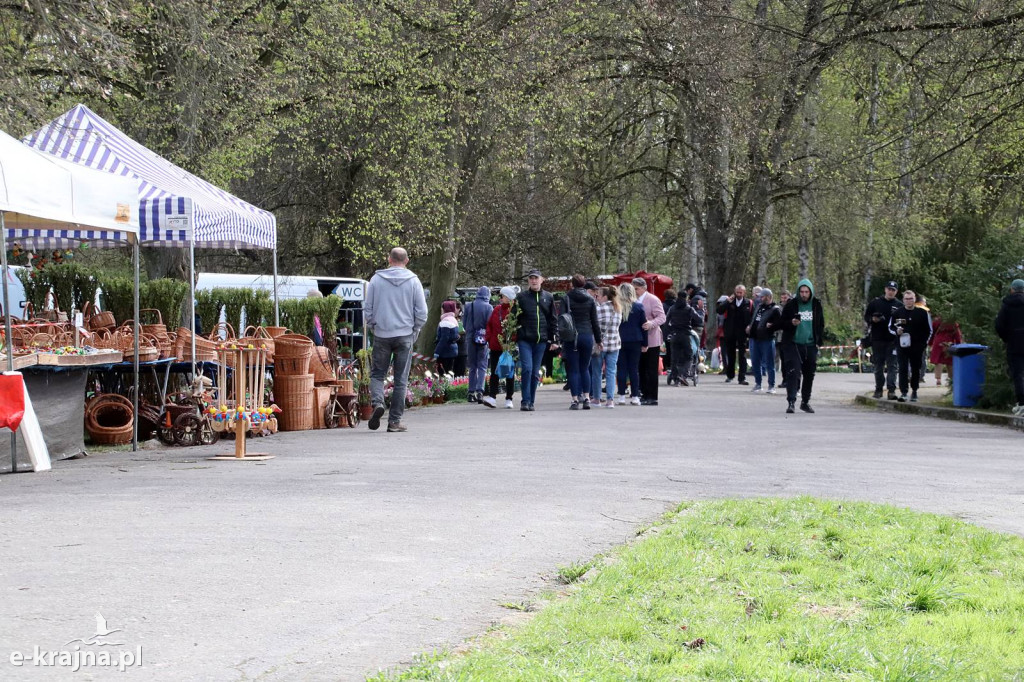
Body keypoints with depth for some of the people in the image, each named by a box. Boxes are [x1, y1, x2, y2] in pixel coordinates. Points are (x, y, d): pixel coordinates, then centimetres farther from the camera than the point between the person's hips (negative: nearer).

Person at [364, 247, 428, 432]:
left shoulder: (376, 279, 1)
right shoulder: (413, 281, 0)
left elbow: (367, 309, 4)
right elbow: (422, 312, 0)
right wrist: (414, 331, 14)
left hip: (381, 335, 0)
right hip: (405, 335, 0)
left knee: (377, 374, 11)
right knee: (401, 379, 5)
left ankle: (377, 402, -16)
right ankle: (395, 420, 5)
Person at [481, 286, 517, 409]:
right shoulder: (497, 309, 9)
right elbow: (489, 324, 15)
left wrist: (512, 341, -17)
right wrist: (489, 338, 4)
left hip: (510, 348, -4)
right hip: (495, 347, 4)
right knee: (494, 372, -2)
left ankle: (509, 399, 13)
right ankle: (492, 398, -7)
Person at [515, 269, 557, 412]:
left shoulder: (548, 298, 11)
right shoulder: (521, 297, 4)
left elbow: (552, 320, 15)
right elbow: (514, 318, 4)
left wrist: (553, 340, 9)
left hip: (541, 341, 3)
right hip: (524, 340, -3)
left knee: (535, 372, 6)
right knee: (527, 368, -14)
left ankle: (530, 402, 13)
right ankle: (525, 401, -9)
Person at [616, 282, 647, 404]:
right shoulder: (639, 307, 0)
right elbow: (644, 326, 3)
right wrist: (644, 343, 9)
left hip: (620, 341, -1)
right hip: (635, 341, 1)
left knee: (621, 368, 2)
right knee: (634, 369, 4)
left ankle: (622, 396, 1)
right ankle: (634, 396, 3)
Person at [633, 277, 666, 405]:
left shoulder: (652, 300, -8)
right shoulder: (635, 301, 12)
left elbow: (662, 317, -14)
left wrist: (651, 324, -31)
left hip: (651, 341, -7)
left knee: (651, 370, -4)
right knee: (641, 369, 8)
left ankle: (652, 397, -1)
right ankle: (645, 395, 14)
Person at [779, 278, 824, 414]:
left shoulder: (816, 305, 7)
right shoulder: (791, 305, -2)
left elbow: (821, 324, 16)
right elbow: (781, 322, 1)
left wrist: (820, 341, 8)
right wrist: (791, 323, -19)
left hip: (810, 345, 4)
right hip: (793, 344, -4)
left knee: (809, 374, 10)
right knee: (793, 372, -15)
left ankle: (805, 402, 24)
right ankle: (791, 402, -17)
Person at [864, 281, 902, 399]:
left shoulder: (899, 305, 4)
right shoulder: (875, 303, 6)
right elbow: (866, 316, 10)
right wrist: (872, 319, -11)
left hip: (892, 340, -1)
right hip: (877, 339, 1)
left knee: (892, 365, -6)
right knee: (878, 366, 8)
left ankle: (891, 390, -9)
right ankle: (878, 389, 16)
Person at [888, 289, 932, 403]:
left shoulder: (923, 313, 3)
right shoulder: (897, 313, 5)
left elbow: (929, 330, 9)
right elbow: (890, 327, 14)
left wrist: (924, 344, 1)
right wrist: (896, 331, -8)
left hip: (917, 348, 0)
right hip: (902, 347, 0)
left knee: (916, 370, 8)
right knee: (902, 369, -9)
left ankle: (914, 391, 21)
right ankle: (903, 392, -12)